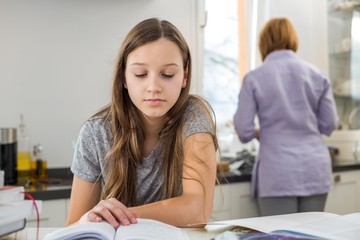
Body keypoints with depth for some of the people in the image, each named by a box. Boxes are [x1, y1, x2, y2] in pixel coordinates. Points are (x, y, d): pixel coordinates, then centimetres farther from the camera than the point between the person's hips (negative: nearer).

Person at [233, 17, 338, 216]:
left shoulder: (254, 78, -6)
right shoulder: (317, 74, 4)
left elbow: (244, 129, -6)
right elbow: (329, 123, 7)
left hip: (279, 171, -4)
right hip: (316, 168, 4)